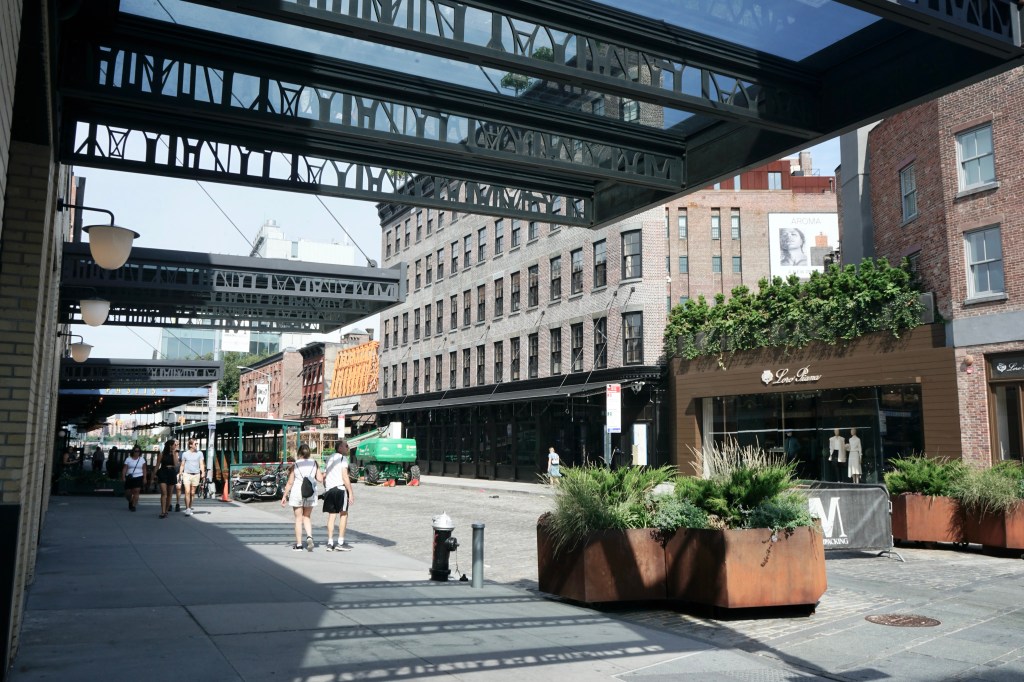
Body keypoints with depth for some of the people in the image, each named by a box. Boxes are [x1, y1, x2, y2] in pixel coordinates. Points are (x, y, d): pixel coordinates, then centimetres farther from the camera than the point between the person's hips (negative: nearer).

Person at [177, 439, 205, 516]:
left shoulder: (199, 453, 7)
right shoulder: (185, 454, 6)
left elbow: (201, 464, 2)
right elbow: (182, 465, 11)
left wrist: (203, 472, -11)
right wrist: (180, 474, 6)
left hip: (196, 475, 1)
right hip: (187, 474, -1)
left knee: (192, 493, 8)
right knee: (187, 492, -13)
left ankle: (190, 507, 22)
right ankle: (187, 509, -15)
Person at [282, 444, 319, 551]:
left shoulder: (295, 464, -6)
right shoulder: (314, 463, -1)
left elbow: (290, 482, -7)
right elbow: (319, 478, 0)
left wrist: (284, 496, 1)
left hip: (297, 493, -2)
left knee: (298, 519, 8)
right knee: (306, 517, 17)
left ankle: (299, 545, 11)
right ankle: (309, 536, -8)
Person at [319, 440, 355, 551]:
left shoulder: (330, 458, 20)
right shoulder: (343, 458, -6)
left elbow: (323, 476, 21)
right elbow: (345, 476, -14)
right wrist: (351, 493, -14)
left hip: (329, 489, 7)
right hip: (340, 488, -7)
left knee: (331, 515, 9)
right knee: (343, 514, 0)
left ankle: (330, 543, 7)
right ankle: (340, 543, -1)